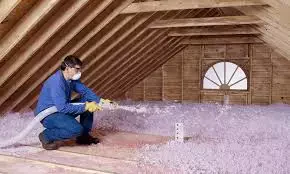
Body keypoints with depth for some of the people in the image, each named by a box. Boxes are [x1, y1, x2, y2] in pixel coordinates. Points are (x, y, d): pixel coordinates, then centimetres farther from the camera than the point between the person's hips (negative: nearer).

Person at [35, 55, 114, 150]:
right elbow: (63, 107, -33)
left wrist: (100, 100, -11)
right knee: (77, 129, -29)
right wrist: (85, 107, -29)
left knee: (88, 101, 2)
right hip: (47, 115, -9)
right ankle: (46, 136, -7)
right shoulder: (56, 82, -28)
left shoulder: (72, 78, -1)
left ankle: (83, 136, 11)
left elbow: (85, 91, 4)